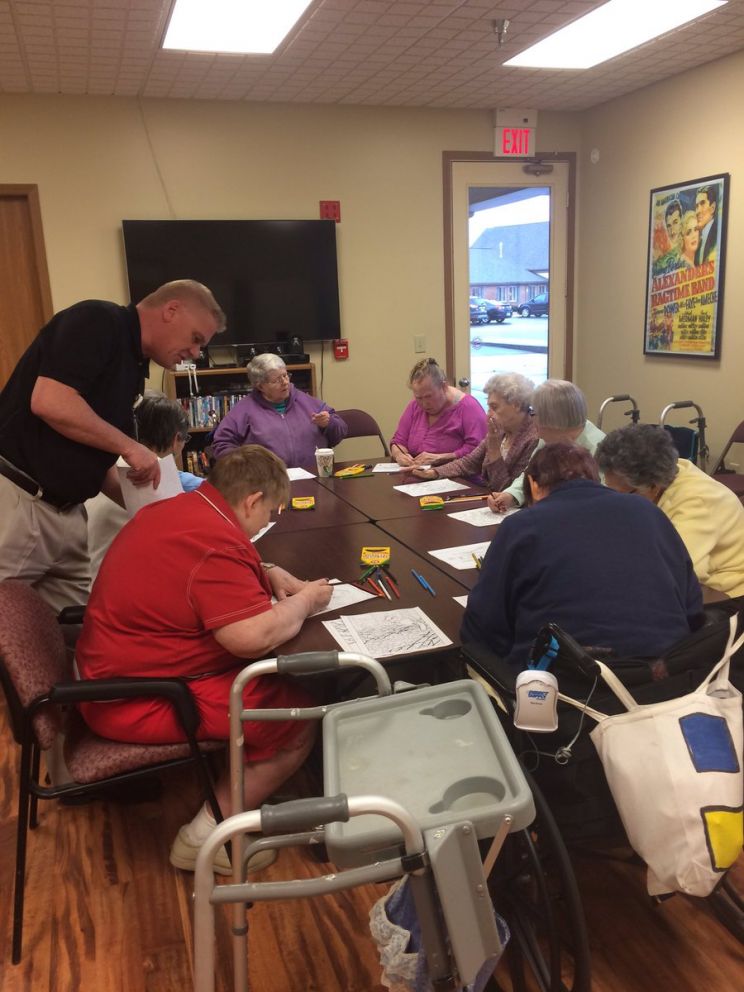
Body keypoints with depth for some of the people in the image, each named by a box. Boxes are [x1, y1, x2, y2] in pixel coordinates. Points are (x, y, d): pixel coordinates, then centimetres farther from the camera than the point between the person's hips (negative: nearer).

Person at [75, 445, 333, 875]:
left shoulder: (175, 509, 6)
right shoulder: (216, 541, -26)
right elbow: (254, 637, -33)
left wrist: (267, 573, 10)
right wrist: (304, 600, -14)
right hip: (138, 704, -11)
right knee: (299, 716, -6)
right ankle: (204, 836, 2)